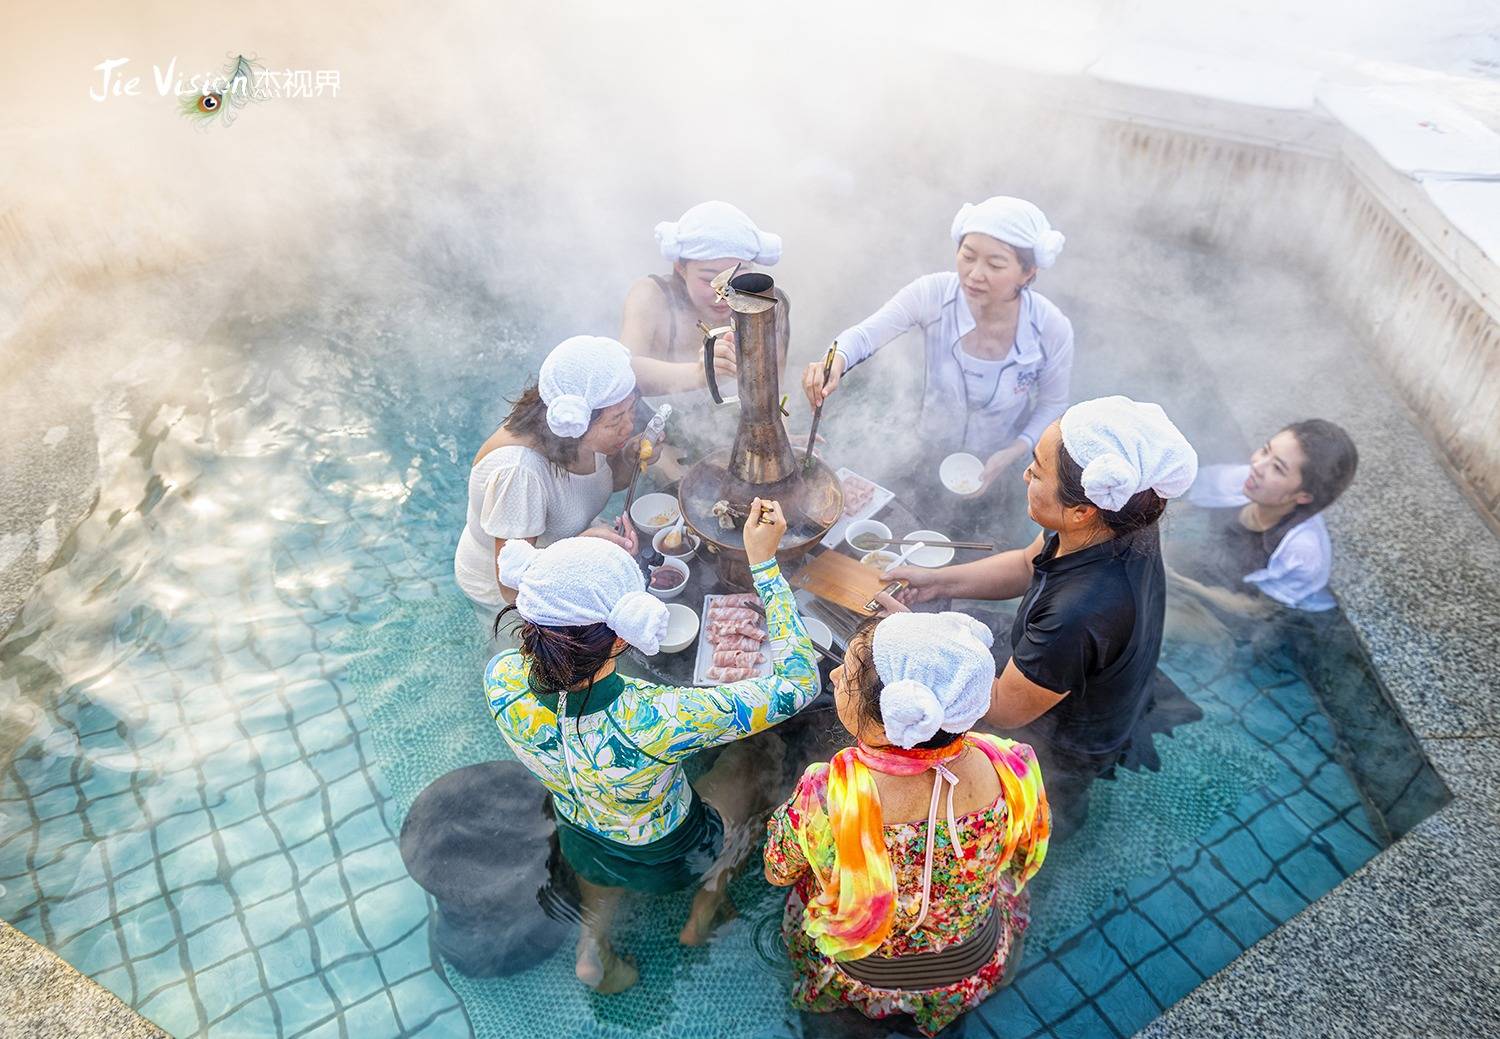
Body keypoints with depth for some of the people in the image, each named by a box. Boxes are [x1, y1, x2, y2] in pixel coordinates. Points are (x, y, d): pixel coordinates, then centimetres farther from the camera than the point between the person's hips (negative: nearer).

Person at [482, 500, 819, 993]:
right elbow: (797, 683, -35)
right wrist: (765, 563, -33)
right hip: (674, 859, -3)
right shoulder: (656, 721, -47)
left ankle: (592, 943, 29)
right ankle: (706, 907, 36)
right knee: (748, 759, 24)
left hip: (581, 849, 4)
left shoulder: (502, 678, -32)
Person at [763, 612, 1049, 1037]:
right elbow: (1022, 864, -10)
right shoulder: (1010, 773, -35)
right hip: (976, 972, 2)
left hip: (860, 975, -1)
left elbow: (778, 873, -17)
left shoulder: (822, 799, -41)